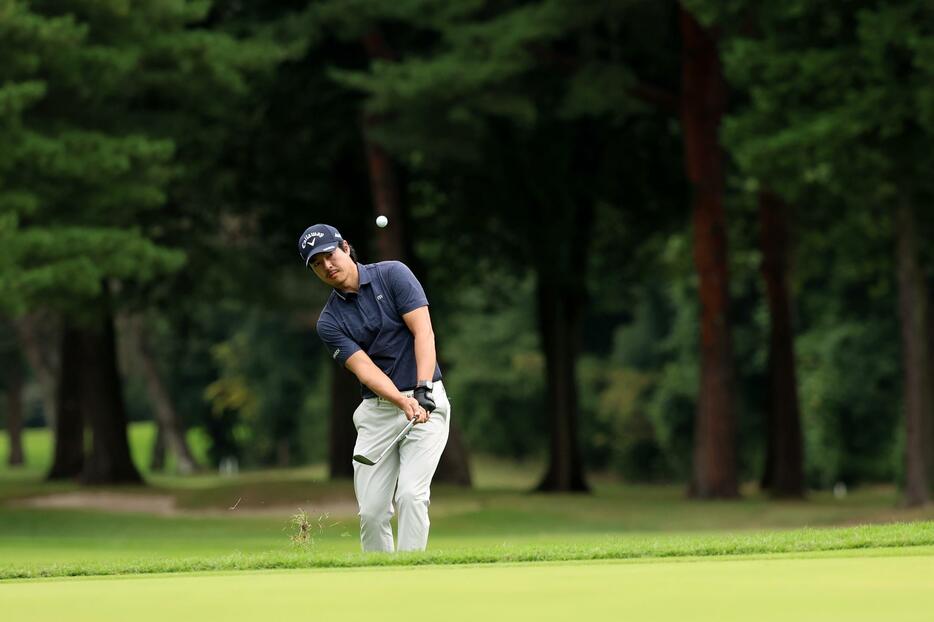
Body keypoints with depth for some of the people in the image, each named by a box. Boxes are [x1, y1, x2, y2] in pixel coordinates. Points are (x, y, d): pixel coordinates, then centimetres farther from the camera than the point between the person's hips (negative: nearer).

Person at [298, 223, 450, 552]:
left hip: (425, 400, -3)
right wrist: (403, 403, -27)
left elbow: (423, 332, -10)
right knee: (371, 510, -1)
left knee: (410, 493, -17)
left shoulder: (393, 275, -2)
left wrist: (422, 390, -23)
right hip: (376, 410, 3)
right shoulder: (329, 321, 3)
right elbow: (365, 370, -10)